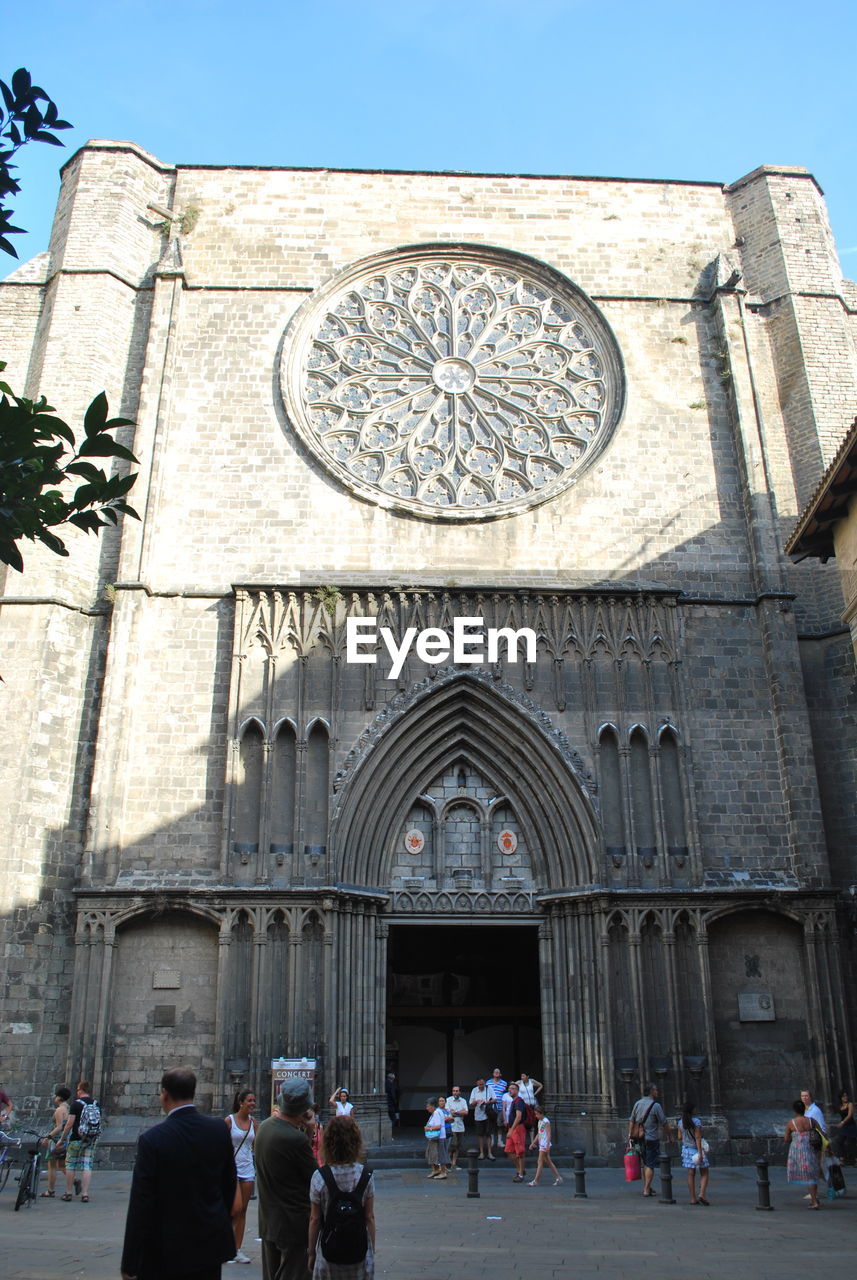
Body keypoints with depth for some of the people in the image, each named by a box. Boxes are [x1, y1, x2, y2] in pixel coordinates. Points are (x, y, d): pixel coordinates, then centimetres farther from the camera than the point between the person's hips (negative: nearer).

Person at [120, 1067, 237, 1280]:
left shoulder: (152, 1140, -17)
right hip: (211, 1244, 4)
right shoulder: (219, 1129, -5)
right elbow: (229, 1184, 6)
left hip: (165, 1254, -4)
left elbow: (140, 1205, -15)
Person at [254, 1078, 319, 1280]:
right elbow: (315, 1178, -14)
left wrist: (306, 1134, 0)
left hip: (268, 1219, 8)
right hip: (293, 1222, -8)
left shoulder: (264, 1126, 0)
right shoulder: (296, 1139, -26)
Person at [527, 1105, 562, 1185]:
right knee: (548, 1162, 12)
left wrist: (547, 1145, -22)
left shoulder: (546, 1121, -12)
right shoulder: (539, 1121, 13)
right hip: (541, 1144, 9)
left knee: (540, 1162, -7)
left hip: (545, 1144, -9)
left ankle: (535, 1181, -5)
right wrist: (533, 1143, 19)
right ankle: (558, 1177, 19)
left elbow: (549, 1134, -17)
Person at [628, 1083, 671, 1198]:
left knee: (645, 1163, 18)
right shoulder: (655, 1105, -12)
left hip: (640, 1138, 6)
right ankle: (647, 1190, 1)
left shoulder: (637, 1103, 6)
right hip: (652, 1138, -6)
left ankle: (646, 1187, 24)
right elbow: (664, 1123, -8)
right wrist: (668, 1136, 5)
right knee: (650, 1164, 1)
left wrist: (630, 1135, 10)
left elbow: (631, 1121, 8)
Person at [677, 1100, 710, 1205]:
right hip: (697, 1150, -5)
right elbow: (698, 1138, -19)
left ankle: (693, 1198, 8)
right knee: (704, 1174, 8)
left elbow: (680, 1138, 5)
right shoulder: (696, 1121, -17)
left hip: (686, 1149, 5)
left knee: (691, 1174, 9)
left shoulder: (681, 1122, -1)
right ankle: (702, 1194, -9)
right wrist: (700, 1153, -19)